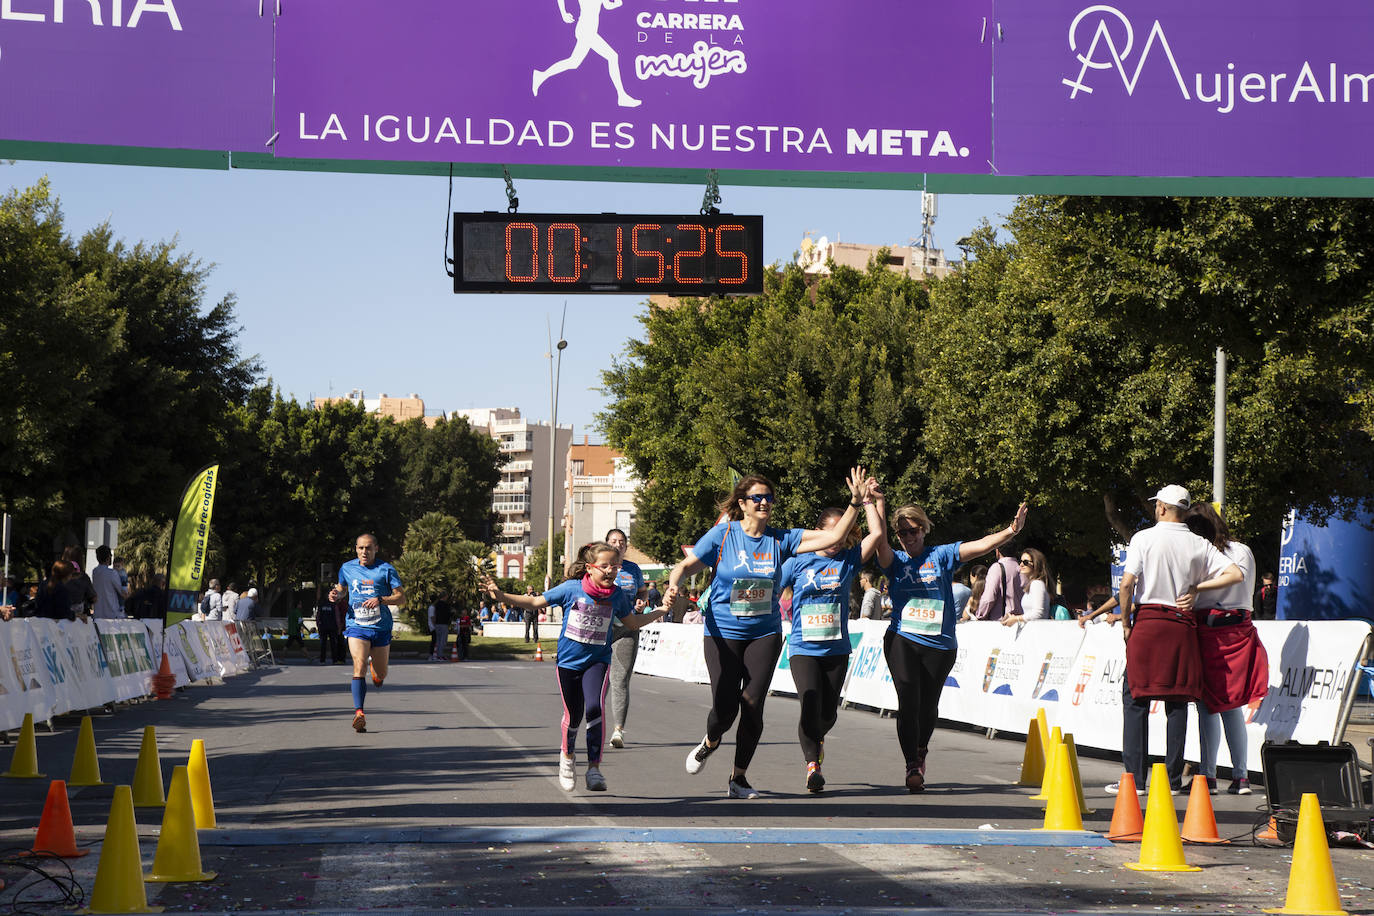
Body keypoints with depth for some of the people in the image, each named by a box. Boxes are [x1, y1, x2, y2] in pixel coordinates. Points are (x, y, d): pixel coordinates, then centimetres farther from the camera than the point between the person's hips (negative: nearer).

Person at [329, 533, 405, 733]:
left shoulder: (386, 570, -2)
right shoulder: (347, 568, 7)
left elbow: (401, 597, -3)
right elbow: (342, 588, 26)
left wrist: (380, 600, -20)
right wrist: (336, 594, 1)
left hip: (381, 628, 0)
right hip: (356, 626, 0)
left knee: (380, 676, 12)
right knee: (359, 667, -22)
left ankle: (375, 668, 50)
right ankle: (358, 712, -26)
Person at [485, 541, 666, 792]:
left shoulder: (617, 595, -3)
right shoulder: (571, 588, -10)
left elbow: (633, 622, 16)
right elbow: (535, 602, -3)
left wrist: (661, 611, 12)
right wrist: (502, 596, -11)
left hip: (598, 660, 0)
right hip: (569, 660, 0)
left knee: (594, 707, -21)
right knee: (573, 715, 5)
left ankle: (594, 768, -13)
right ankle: (568, 755, 37)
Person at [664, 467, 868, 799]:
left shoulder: (780, 540, -1)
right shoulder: (722, 535, -6)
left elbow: (833, 537, -3)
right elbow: (686, 565, -1)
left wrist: (855, 503, -13)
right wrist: (673, 584, -22)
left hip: (765, 633, 2)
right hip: (723, 632, -2)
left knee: (752, 706, -4)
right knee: (725, 708, -7)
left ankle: (738, 778, 13)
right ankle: (710, 743, 31)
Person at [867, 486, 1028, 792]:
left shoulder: (941, 556, 5)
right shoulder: (895, 561, 7)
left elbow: (979, 546, -6)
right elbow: (879, 539, -11)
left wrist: (1010, 532, -19)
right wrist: (874, 504, -9)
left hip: (940, 644, 1)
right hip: (902, 640, -1)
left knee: (928, 705, 10)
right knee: (908, 698, -16)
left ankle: (921, 749, 39)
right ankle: (912, 766, -10)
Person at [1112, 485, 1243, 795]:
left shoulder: (1144, 538, -3)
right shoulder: (1199, 545, 6)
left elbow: (1127, 584, -11)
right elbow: (1236, 574, 0)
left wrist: (1125, 623, 0)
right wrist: (1196, 588, 4)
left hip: (1148, 621, -3)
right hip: (1182, 625, 3)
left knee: (1135, 699, 2)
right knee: (1177, 700, 7)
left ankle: (1134, 778, -3)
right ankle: (1173, 779, 6)